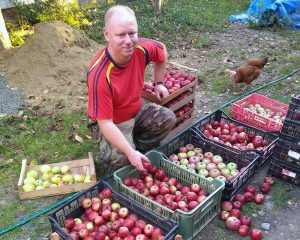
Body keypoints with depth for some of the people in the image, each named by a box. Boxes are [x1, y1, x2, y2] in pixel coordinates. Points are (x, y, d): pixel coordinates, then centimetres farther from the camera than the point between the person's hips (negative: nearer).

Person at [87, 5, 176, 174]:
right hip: (115, 122, -5)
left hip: (138, 108, 6)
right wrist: (130, 153, -37)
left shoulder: (142, 49, -22)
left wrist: (158, 83, 9)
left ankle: (139, 149, 5)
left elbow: (162, 50, 5)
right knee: (122, 158, -25)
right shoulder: (99, 75, -36)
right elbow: (105, 122, -32)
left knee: (168, 118, -9)